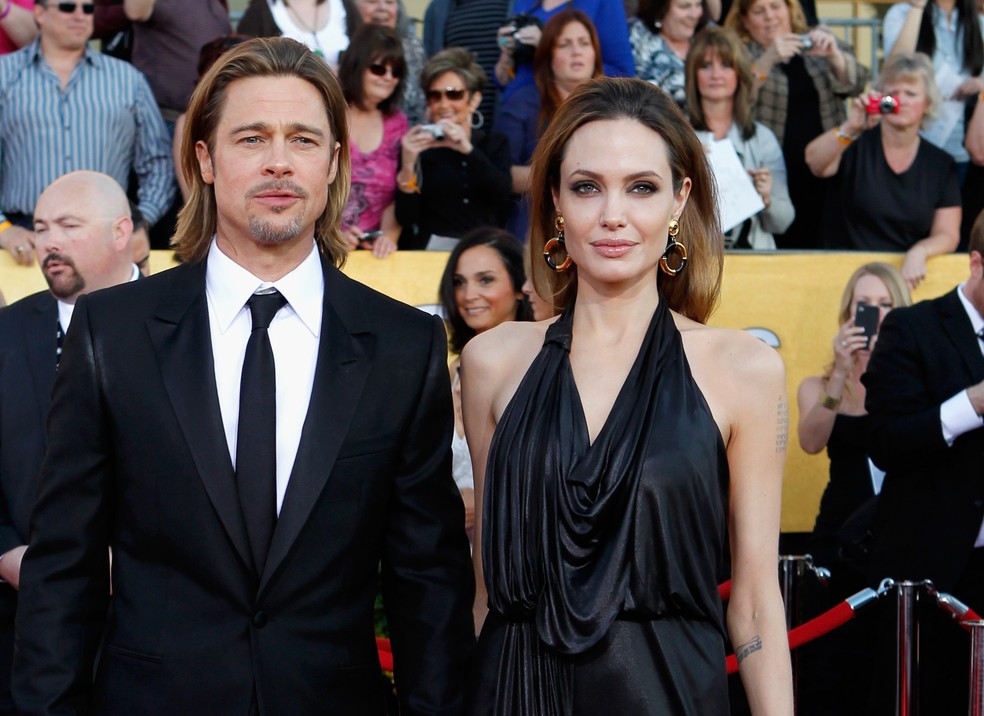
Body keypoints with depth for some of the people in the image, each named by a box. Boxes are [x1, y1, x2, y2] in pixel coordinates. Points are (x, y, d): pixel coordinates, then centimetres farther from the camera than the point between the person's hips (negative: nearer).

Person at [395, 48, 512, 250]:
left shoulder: (495, 144, 14)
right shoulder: (418, 148, 6)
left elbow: (502, 192, -7)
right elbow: (405, 219, -2)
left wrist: (468, 150, -19)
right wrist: (407, 168, -17)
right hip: (432, 249, -1)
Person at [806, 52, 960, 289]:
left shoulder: (941, 164, 10)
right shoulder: (856, 147, 3)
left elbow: (947, 234, 7)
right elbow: (814, 162, -18)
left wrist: (919, 252, -15)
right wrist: (850, 128, -35)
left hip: (907, 276, 2)